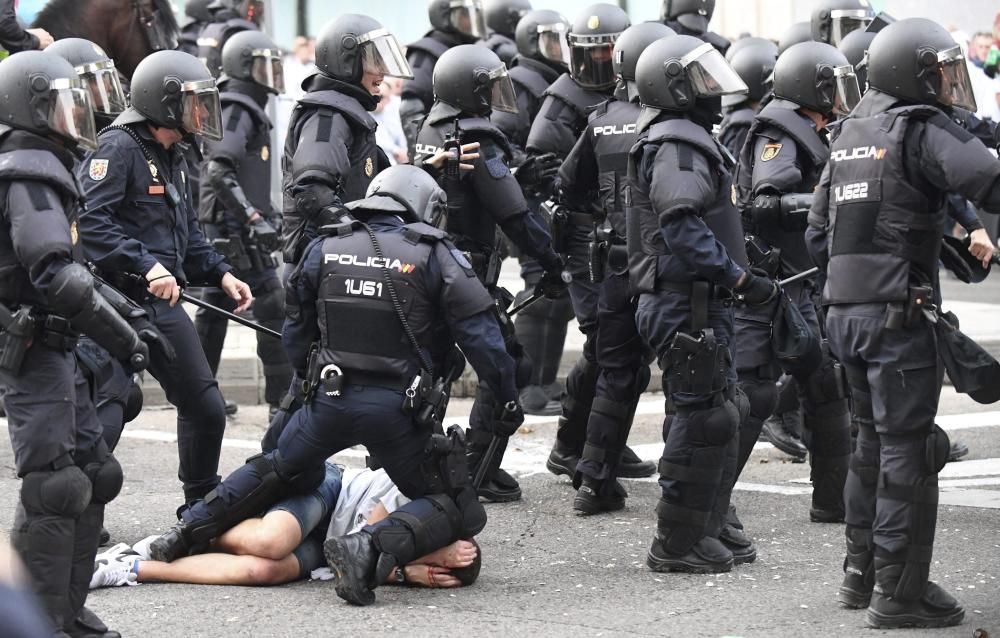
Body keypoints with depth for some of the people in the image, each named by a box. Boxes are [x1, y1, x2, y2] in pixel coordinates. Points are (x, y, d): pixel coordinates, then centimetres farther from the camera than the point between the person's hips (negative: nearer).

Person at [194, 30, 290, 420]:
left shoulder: (248, 111, 19)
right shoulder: (237, 112, -12)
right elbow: (220, 171, -24)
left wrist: (266, 213, 24)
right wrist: (253, 217, -26)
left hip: (222, 231, 11)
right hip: (236, 232, -11)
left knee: (213, 311, 12)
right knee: (273, 311, -10)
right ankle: (283, 399, -10)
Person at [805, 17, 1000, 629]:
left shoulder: (849, 133, 15)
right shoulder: (922, 130, -11)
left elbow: (819, 233, 19)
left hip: (845, 309, 8)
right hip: (898, 311, -8)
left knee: (874, 442, 19)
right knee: (909, 451, -3)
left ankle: (862, 573, 26)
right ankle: (900, 591, -1)